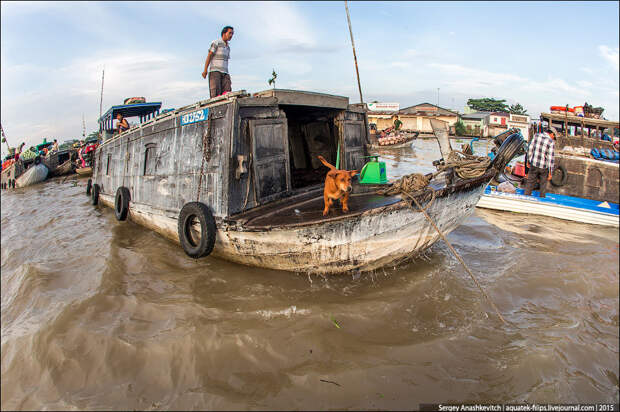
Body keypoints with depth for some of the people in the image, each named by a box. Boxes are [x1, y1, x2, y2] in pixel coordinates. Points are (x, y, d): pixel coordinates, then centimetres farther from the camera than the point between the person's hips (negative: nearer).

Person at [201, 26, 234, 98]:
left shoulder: (228, 48, 22)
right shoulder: (216, 43, 1)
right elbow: (209, 56, -7)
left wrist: (228, 77, 18)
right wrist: (205, 70, -18)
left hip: (224, 73, 6)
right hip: (214, 71, -6)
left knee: (227, 91, -12)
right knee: (216, 92, -19)